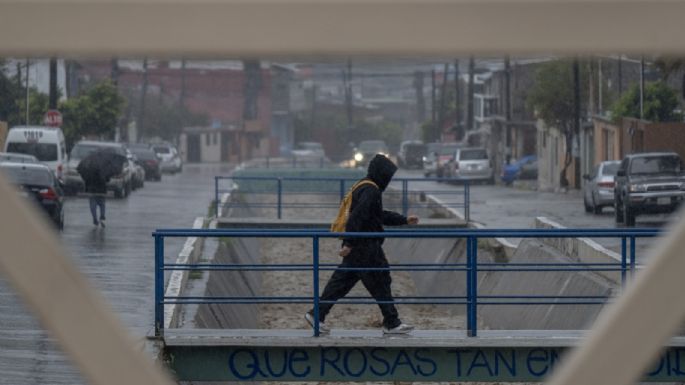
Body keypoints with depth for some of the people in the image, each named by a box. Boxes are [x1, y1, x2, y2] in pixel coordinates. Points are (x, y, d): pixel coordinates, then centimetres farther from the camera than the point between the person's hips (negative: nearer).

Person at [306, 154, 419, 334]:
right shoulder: (370, 191, -17)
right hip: (366, 248, -10)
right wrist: (349, 244, -28)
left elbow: (381, 216, 29)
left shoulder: (366, 189, 17)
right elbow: (357, 218, -25)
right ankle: (391, 323, 4)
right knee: (380, 282, -2)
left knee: (342, 281, 11)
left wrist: (405, 220, 30)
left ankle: (316, 314, 11)